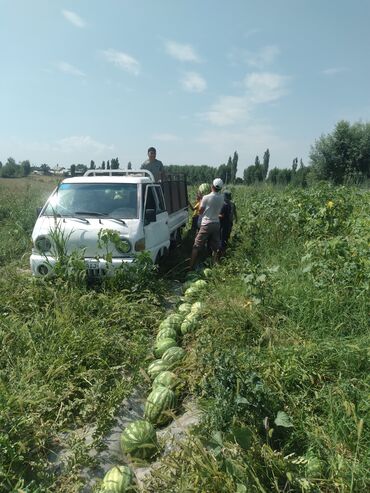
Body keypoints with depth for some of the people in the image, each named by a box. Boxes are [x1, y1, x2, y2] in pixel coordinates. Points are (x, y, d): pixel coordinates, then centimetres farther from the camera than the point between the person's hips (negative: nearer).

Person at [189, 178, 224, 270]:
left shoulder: (206, 197, -12)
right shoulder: (221, 198, 1)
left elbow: (200, 212, -4)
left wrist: (201, 200, 9)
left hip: (206, 224, -4)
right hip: (216, 224, 4)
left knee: (196, 246, 1)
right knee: (215, 248, 12)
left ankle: (191, 267, 1)